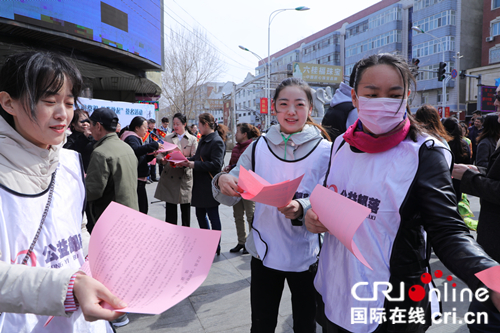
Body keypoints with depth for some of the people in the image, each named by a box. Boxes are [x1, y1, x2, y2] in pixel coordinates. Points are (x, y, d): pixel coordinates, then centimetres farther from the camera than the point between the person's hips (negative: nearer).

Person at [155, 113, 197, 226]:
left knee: (185, 208, 6)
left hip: (185, 177, -1)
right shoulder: (168, 138, 12)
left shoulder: (192, 139, 5)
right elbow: (161, 153, 8)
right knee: (170, 208, 6)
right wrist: (162, 159, -16)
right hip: (169, 176, 2)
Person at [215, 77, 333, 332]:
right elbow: (230, 197, 1)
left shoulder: (325, 151, -7)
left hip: (306, 256, -1)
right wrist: (222, 182, -21)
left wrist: (301, 209, -30)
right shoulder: (259, 147, -1)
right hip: (264, 252, 2)